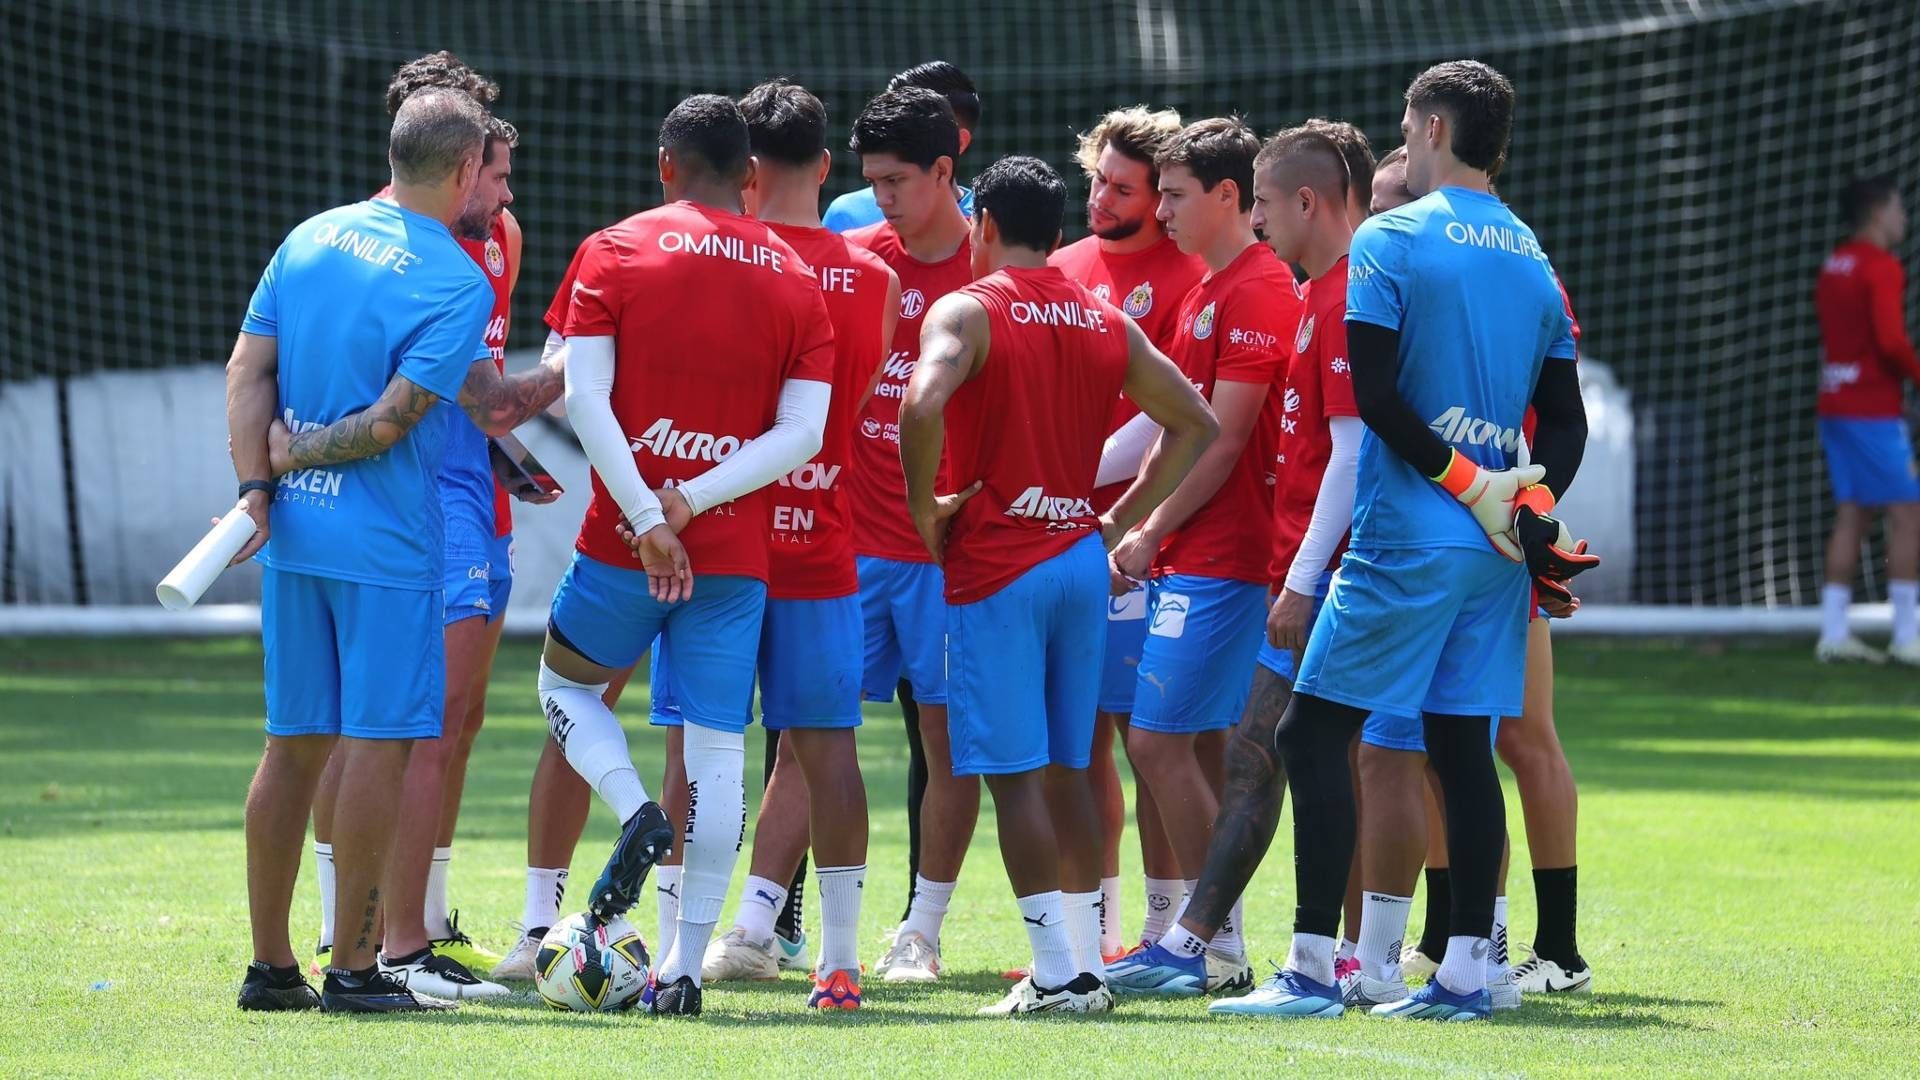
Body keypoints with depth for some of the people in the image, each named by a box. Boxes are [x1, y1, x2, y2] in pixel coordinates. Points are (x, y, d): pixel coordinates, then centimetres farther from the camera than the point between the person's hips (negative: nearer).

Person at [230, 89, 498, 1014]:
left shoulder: (310, 238, 9)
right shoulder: (458, 284, -11)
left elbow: (248, 369, 5)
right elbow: (392, 420, -16)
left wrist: (260, 479, -1)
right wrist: (294, 454, -4)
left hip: (292, 532, 7)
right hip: (387, 544, -7)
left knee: (293, 742, 12)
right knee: (377, 742, -1)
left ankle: (271, 963, 15)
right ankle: (352, 967, -1)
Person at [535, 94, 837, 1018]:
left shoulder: (615, 252, 0)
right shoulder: (796, 281, 7)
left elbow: (582, 396, -10)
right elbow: (804, 431, -3)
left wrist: (647, 517, -12)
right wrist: (695, 501, -6)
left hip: (623, 546, -2)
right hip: (737, 558, 2)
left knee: (567, 684, 23)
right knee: (717, 750, 4)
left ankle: (637, 813, -5)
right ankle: (684, 966, -1)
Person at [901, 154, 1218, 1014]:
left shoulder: (967, 310, -7)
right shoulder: (1106, 323, 11)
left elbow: (923, 404, -26)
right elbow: (1193, 424, 16)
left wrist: (925, 510, -12)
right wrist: (1117, 521, 16)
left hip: (997, 566, -6)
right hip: (1081, 562, 6)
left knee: (1015, 774, -5)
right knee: (1066, 771, 13)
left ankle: (1057, 972, -9)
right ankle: (1087, 961, 13)